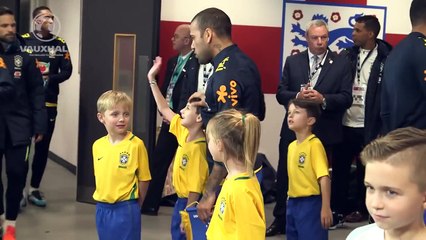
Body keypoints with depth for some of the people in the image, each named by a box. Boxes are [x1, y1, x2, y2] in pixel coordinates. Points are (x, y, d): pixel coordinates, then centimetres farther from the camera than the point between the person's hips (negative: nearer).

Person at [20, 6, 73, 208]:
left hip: (48, 104, 3)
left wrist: (49, 78, -15)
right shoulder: (23, 41, -3)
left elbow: (66, 71, 1)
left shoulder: (60, 44, 6)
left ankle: (34, 189, 20)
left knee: (43, 147, 8)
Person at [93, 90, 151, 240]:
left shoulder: (136, 144, -13)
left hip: (125, 209, -5)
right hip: (102, 208, 5)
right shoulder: (97, 145, 2)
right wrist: (103, 202, 11)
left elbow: (143, 178, -5)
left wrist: (134, 207, 1)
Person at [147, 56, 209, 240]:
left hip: (190, 203, -9)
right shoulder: (184, 132, -2)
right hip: (181, 200, 9)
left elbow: (195, 189, -25)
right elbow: (164, 110, 8)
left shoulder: (197, 149, -26)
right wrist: (152, 79, 8)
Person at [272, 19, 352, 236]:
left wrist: (323, 99, -23)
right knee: (284, 176, 9)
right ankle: (280, 220, 23)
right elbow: (281, 93, 1)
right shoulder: (293, 61, 5)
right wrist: (297, 96, -20)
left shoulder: (341, 64, -1)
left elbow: (346, 98, -7)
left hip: (324, 132, -2)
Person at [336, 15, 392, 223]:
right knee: (340, 167, 9)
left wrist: (381, 124, -11)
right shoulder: (347, 56, 6)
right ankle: (339, 207, 21)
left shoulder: (386, 59, -6)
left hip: (369, 126, -4)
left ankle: (361, 209, 22)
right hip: (345, 123, 4)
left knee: (364, 170, 9)